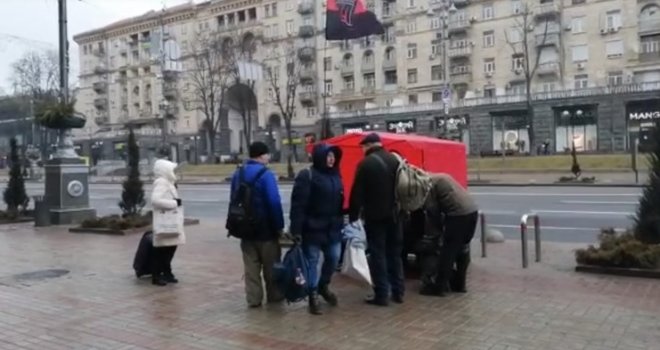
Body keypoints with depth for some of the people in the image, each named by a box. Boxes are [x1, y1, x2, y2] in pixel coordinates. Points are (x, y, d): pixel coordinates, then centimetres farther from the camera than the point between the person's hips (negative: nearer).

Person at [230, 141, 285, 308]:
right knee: (270, 265, 10)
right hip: (266, 228, -6)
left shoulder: (237, 173, 8)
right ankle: (274, 295, 22)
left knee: (251, 266, 10)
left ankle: (253, 298, 12)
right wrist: (279, 226, -13)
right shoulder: (266, 175, -17)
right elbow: (274, 203, -21)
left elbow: (234, 200, 14)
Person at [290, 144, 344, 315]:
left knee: (333, 259, 14)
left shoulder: (335, 175, 11)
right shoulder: (307, 176, -12)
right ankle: (313, 296, 15)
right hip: (313, 229, -7)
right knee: (311, 263, 3)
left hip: (332, 228, 7)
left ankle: (323, 286, 38)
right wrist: (296, 229, -20)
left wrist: (340, 223, 15)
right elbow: (298, 204, -16)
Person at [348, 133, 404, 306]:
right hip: (394, 214, 6)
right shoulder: (394, 160, 6)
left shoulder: (366, 163, -12)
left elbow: (357, 193, -12)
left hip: (375, 216, -6)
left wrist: (353, 216, -6)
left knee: (377, 255, 1)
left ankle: (381, 295, 3)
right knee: (395, 253, 14)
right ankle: (398, 292, 19)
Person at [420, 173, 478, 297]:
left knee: (448, 250, 0)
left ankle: (439, 287, 7)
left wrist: (439, 228, 12)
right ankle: (459, 284, 28)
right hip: (472, 209, 9)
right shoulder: (440, 177, 27)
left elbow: (432, 211, -2)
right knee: (462, 248, 19)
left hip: (458, 213, -9)